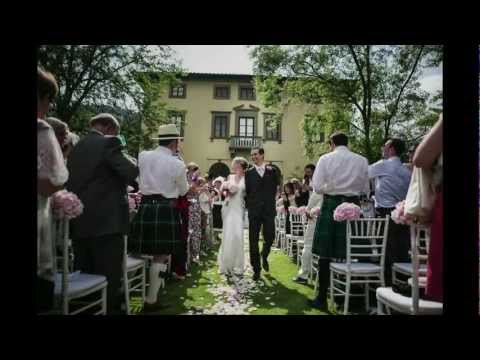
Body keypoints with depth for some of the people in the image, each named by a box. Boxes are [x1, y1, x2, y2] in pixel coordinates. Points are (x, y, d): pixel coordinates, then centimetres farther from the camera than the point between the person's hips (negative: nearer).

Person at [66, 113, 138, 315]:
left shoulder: (76, 147, 16)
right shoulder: (108, 143, -8)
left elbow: (71, 183, 19)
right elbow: (131, 173, -15)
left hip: (79, 222, 8)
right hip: (106, 221, -8)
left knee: (84, 275, 16)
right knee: (108, 277, 0)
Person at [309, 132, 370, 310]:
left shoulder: (325, 159, -3)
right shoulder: (362, 160, 4)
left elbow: (317, 187, -6)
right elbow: (365, 189, 7)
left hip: (331, 205, -2)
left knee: (326, 254, 3)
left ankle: (322, 298, 9)